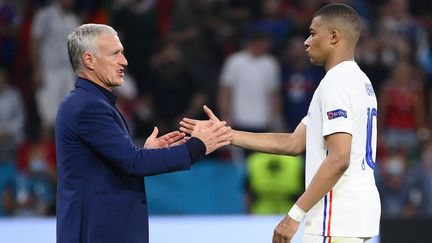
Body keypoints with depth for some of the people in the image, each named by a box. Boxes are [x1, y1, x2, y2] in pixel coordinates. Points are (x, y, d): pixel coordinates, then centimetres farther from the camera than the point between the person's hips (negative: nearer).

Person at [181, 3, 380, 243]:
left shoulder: (335, 85, -13)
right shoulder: (359, 82, 19)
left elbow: (338, 160, -22)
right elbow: (293, 143, 19)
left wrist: (295, 215, -21)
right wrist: (225, 134, 17)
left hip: (336, 221, -10)